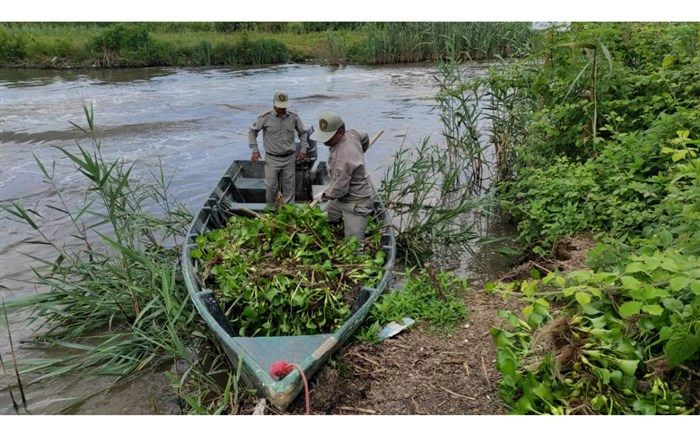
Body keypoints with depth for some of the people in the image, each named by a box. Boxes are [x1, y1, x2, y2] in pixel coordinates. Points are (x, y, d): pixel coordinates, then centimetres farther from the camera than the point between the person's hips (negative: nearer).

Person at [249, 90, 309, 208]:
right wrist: (254, 150, -3)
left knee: (289, 188, 7)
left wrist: (303, 149, 5)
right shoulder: (265, 117, -8)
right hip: (272, 159, -2)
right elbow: (252, 131, 3)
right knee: (271, 187, 1)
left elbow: (303, 132, 14)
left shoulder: (293, 117, 0)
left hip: (289, 158, 2)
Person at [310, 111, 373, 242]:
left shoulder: (344, 158, -35)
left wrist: (325, 196, -7)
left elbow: (339, 189, -29)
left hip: (356, 203, -10)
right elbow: (365, 137, 17)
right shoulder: (351, 134, -7)